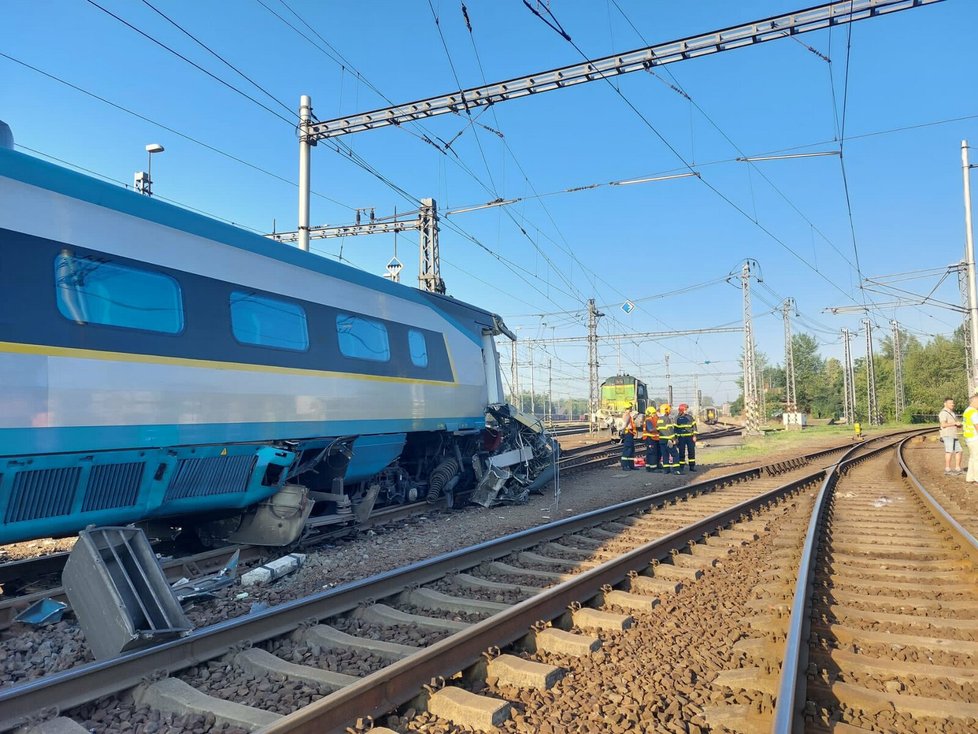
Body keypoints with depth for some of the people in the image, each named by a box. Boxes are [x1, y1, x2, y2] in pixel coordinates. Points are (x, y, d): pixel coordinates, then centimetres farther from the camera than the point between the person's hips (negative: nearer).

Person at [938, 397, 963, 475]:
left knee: (958, 451, 7)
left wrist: (959, 424, -2)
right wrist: (955, 423, -16)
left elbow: (958, 425, 21)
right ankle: (947, 469, -9)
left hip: (954, 436, 9)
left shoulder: (953, 413, 20)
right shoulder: (943, 413, -9)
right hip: (947, 435, -9)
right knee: (949, 451, -11)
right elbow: (943, 424, -22)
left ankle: (957, 469, 13)